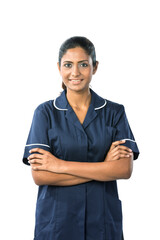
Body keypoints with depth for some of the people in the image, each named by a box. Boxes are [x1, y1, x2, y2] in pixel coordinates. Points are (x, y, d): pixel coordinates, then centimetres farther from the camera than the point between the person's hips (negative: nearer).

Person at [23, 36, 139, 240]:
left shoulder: (114, 112, 0)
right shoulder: (45, 113, -3)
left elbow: (125, 169, -12)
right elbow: (39, 176, -13)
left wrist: (60, 165, -16)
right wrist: (103, 167, -16)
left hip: (103, 220, 1)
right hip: (56, 220, -1)